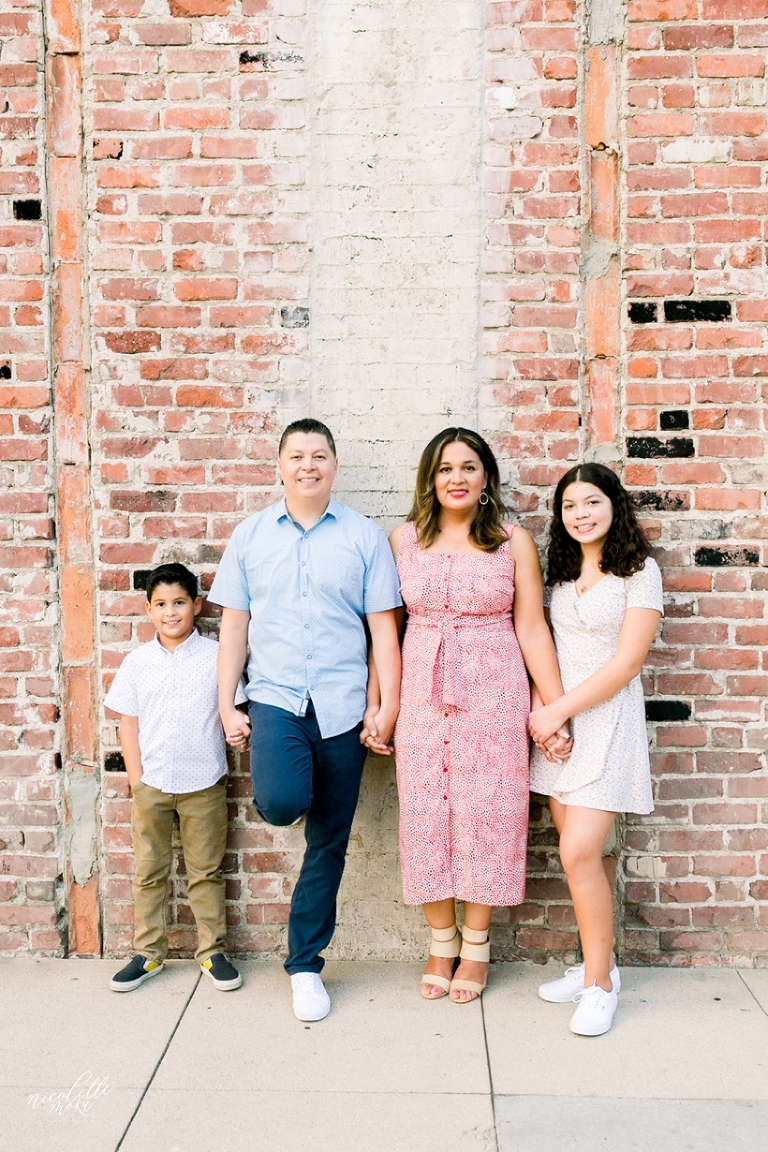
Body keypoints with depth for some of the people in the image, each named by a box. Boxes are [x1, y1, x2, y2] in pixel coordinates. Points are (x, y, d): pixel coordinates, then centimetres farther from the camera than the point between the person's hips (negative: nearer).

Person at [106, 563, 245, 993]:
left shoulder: (216, 656, -4)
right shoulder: (138, 661, 3)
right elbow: (129, 723, 5)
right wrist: (136, 779, 0)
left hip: (204, 783, -2)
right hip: (151, 784, 2)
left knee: (206, 871, 9)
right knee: (150, 872, 12)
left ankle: (212, 950, 22)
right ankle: (149, 953, 25)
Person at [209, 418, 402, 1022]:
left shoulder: (365, 536, 3)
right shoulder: (250, 535, 7)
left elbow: (384, 626, 1)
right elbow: (234, 624, 8)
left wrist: (389, 706, -6)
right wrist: (227, 705, 2)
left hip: (341, 707, 0)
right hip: (275, 698, 0)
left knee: (328, 844, 7)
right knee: (280, 802, -28)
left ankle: (305, 964, 25)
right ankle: (293, 789, 10)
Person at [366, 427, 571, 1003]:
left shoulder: (514, 541, 1)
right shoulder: (403, 540, 6)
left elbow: (532, 629, 0)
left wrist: (557, 709, -3)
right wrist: (375, 702, 5)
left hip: (493, 694, -1)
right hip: (421, 693, 2)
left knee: (485, 811, 4)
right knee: (427, 813, 6)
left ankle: (477, 944, 24)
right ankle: (442, 940, 26)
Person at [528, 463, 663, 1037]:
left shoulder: (640, 572, -5)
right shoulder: (562, 572, 12)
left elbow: (626, 662, -11)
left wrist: (560, 710, -12)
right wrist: (539, 703, -4)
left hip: (607, 719, -5)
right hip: (556, 720, 5)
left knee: (579, 851, -10)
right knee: (579, 851, 8)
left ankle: (600, 984, 6)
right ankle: (600, 964, 24)